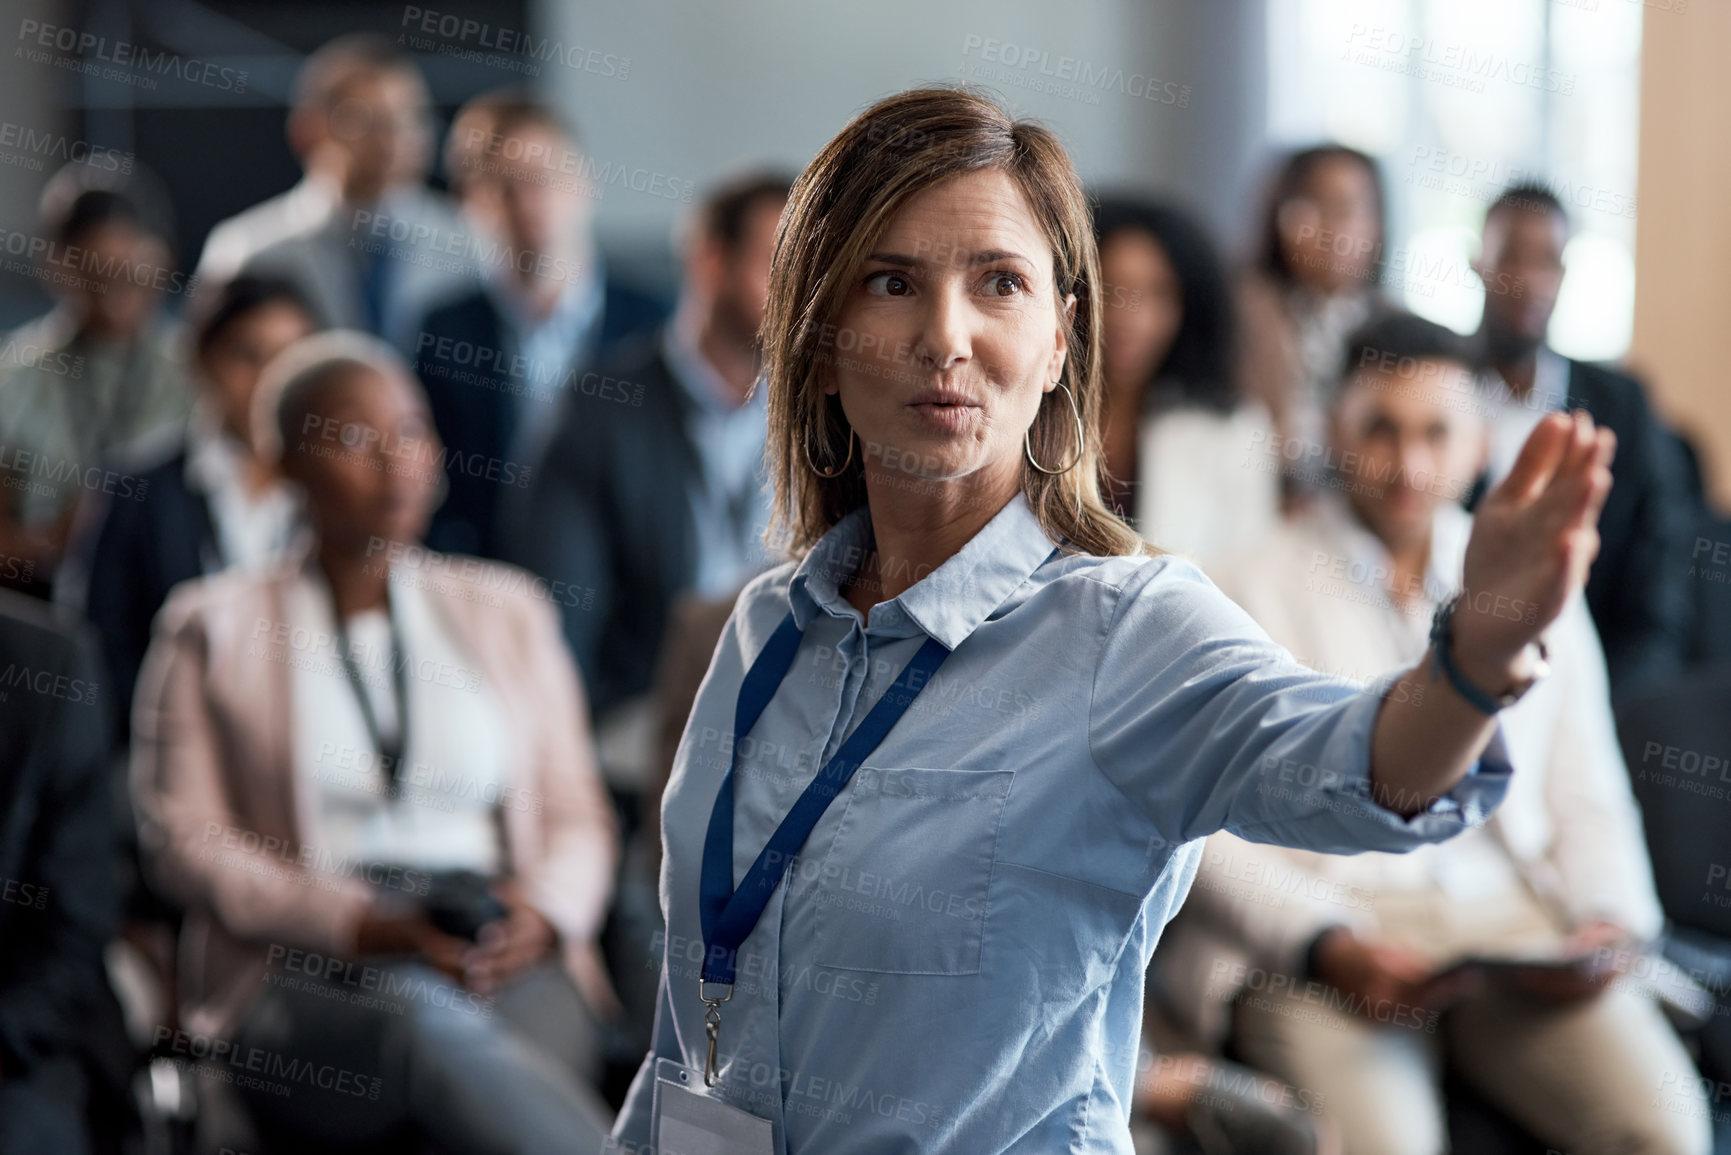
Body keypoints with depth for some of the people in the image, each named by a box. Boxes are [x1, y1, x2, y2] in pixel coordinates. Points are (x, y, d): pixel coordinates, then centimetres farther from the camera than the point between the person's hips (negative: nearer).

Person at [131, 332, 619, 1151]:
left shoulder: (504, 611, 23)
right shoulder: (212, 625, 15)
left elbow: (578, 815, 22)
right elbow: (180, 836, 5)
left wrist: (547, 911, -3)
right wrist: (355, 923, -9)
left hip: (507, 963, 2)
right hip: (303, 977, -2)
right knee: (430, 1025, -41)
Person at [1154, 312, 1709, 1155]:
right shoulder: (1246, 590, 7)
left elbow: (1588, 804, 20)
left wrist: (1608, 921, -1)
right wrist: (1332, 946, -15)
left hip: (1516, 925, 4)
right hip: (1303, 947, -3)